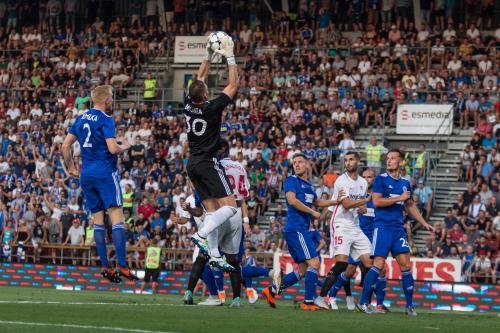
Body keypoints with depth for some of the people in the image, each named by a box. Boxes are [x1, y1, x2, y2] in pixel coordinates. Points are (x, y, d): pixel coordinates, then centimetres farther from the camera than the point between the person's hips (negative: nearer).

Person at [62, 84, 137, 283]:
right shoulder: (105, 120, -10)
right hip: (105, 173, -7)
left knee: (98, 220, 8)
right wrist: (125, 146, 1)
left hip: (86, 175, 7)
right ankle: (121, 265, -15)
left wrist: (71, 167, 22)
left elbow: (66, 145, 13)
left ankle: (104, 266, 5)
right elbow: (113, 148, -19)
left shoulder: (81, 118, 12)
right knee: (116, 218, -8)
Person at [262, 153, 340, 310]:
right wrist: (313, 212, -13)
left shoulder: (308, 185, 20)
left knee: (303, 270, 10)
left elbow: (316, 202, 36)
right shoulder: (291, 180, -4)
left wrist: (337, 201, 29)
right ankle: (308, 302, -14)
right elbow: (292, 200, -18)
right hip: (296, 228, -9)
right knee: (314, 262, -14)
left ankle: (272, 291, 14)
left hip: (302, 230, 9)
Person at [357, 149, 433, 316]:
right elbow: (376, 201, -13)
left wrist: (424, 223, 23)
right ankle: (363, 302, -5)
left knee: (405, 265, 0)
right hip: (382, 227, -5)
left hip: (398, 228, 5)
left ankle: (410, 305, 7)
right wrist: (400, 198, -12)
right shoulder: (381, 179, -2)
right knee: (378, 264, -11)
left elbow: (410, 206, 26)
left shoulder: (405, 183, 15)